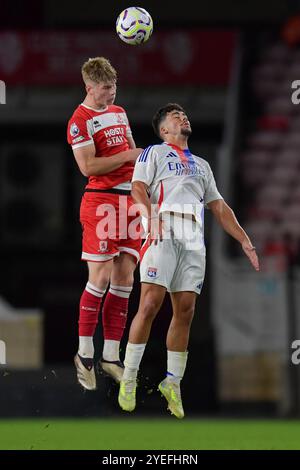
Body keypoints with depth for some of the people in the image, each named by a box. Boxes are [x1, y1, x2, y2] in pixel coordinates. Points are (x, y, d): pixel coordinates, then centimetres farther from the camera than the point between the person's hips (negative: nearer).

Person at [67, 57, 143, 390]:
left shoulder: (119, 113, 17)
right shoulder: (80, 119, -8)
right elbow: (88, 166, -16)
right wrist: (128, 155, -14)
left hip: (129, 200, 7)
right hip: (100, 201, -7)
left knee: (124, 279, 4)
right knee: (101, 277, -10)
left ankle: (110, 357, 8)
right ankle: (84, 355, 0)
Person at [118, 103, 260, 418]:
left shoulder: (201, 165, 30)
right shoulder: (154, 153, 13)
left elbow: (219, 207, 28)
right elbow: (138, 187, -2)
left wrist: (245, 242, 18)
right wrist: (152, 217, -20)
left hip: (194, 239, 5)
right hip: (163, 234, -5)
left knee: (185, 311, -2)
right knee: (150, 304, -14)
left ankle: (172, 383, 5)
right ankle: (128, 379, -9)